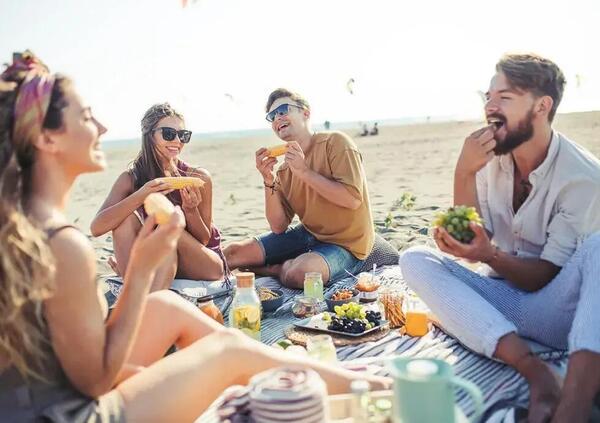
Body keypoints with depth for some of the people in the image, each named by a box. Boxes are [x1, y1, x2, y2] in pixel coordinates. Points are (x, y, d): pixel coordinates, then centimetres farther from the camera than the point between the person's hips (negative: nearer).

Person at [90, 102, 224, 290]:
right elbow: (96, 227, -21)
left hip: (207, 265, -2)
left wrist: (190, 210, -25)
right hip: (156, 265, 2)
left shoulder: (198, 177, -11)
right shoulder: (130, 178, -7)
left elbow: (204, 240, -5)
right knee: (127, 217, -21)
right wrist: (140, 196, -33)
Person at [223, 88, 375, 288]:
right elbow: (278, 227, -1)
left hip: (344, 244, -5)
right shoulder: (284, 170, 5)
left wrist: (305, 172, -21)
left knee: (299, 274, -34)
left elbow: (352, 199, -22)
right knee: (231, 253, -4)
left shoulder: (335, 142, -11)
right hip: (306, 235, 5)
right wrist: (269, 181, -12)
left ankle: (282, 268, -1)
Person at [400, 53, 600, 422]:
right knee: (415, 259, -17)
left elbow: (546, 277, -14)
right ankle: (535, 371, -30)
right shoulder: (490, 158, -1)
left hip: (557, 311, -4)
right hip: (506, 302, 5)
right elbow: (472, 240, -5)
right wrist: (464, 174, -17)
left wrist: (489, 256, -33)